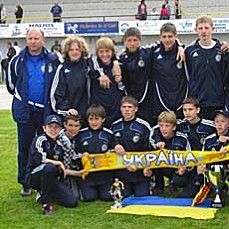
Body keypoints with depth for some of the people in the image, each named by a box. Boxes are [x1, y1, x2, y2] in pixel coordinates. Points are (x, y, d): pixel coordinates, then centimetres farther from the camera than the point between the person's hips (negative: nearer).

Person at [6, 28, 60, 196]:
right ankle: (25, 183, 15)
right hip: (25, 111, 1)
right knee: (25, 148, 5)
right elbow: (11, 84, 16)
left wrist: (50, 99, 7)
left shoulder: (53, 60, -1)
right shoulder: (18, 61, 3)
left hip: (46, 111, -1)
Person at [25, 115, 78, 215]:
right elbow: (38, 159, -26)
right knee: (50, 168, -38)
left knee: (72, 202, -12)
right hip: (34, 176, -6)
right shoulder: (40, 140, -8)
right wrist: (57, 163, -19)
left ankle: (43, 194, 14)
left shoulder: (60, 144, 10)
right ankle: (46, 203, -22)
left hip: (53, 179, 6)